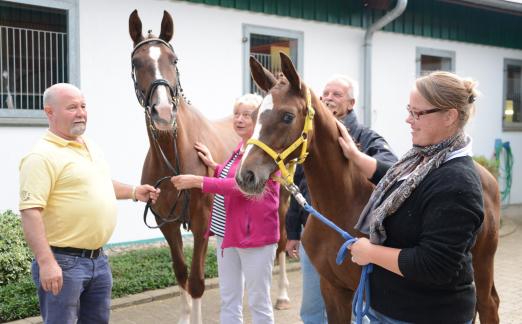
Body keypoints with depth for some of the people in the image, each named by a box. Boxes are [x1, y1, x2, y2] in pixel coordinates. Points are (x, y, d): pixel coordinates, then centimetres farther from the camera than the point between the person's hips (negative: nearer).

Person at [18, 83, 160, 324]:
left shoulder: (90, 147, 12)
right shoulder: (42, 156, -16)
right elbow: (30, 213, -23)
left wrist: (133, 192, 20)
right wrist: (46, 262, -29)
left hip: (98, 259, 8)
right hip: (63, 262, -8)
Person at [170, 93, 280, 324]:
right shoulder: (241, 147, 14)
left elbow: (241, 184, -26)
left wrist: (198, 181, -28)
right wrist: (213, 165, 15)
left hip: (254, 234, -9)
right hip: (227, 233, 9)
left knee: (258, 302, 4)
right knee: (228, 301, 15)